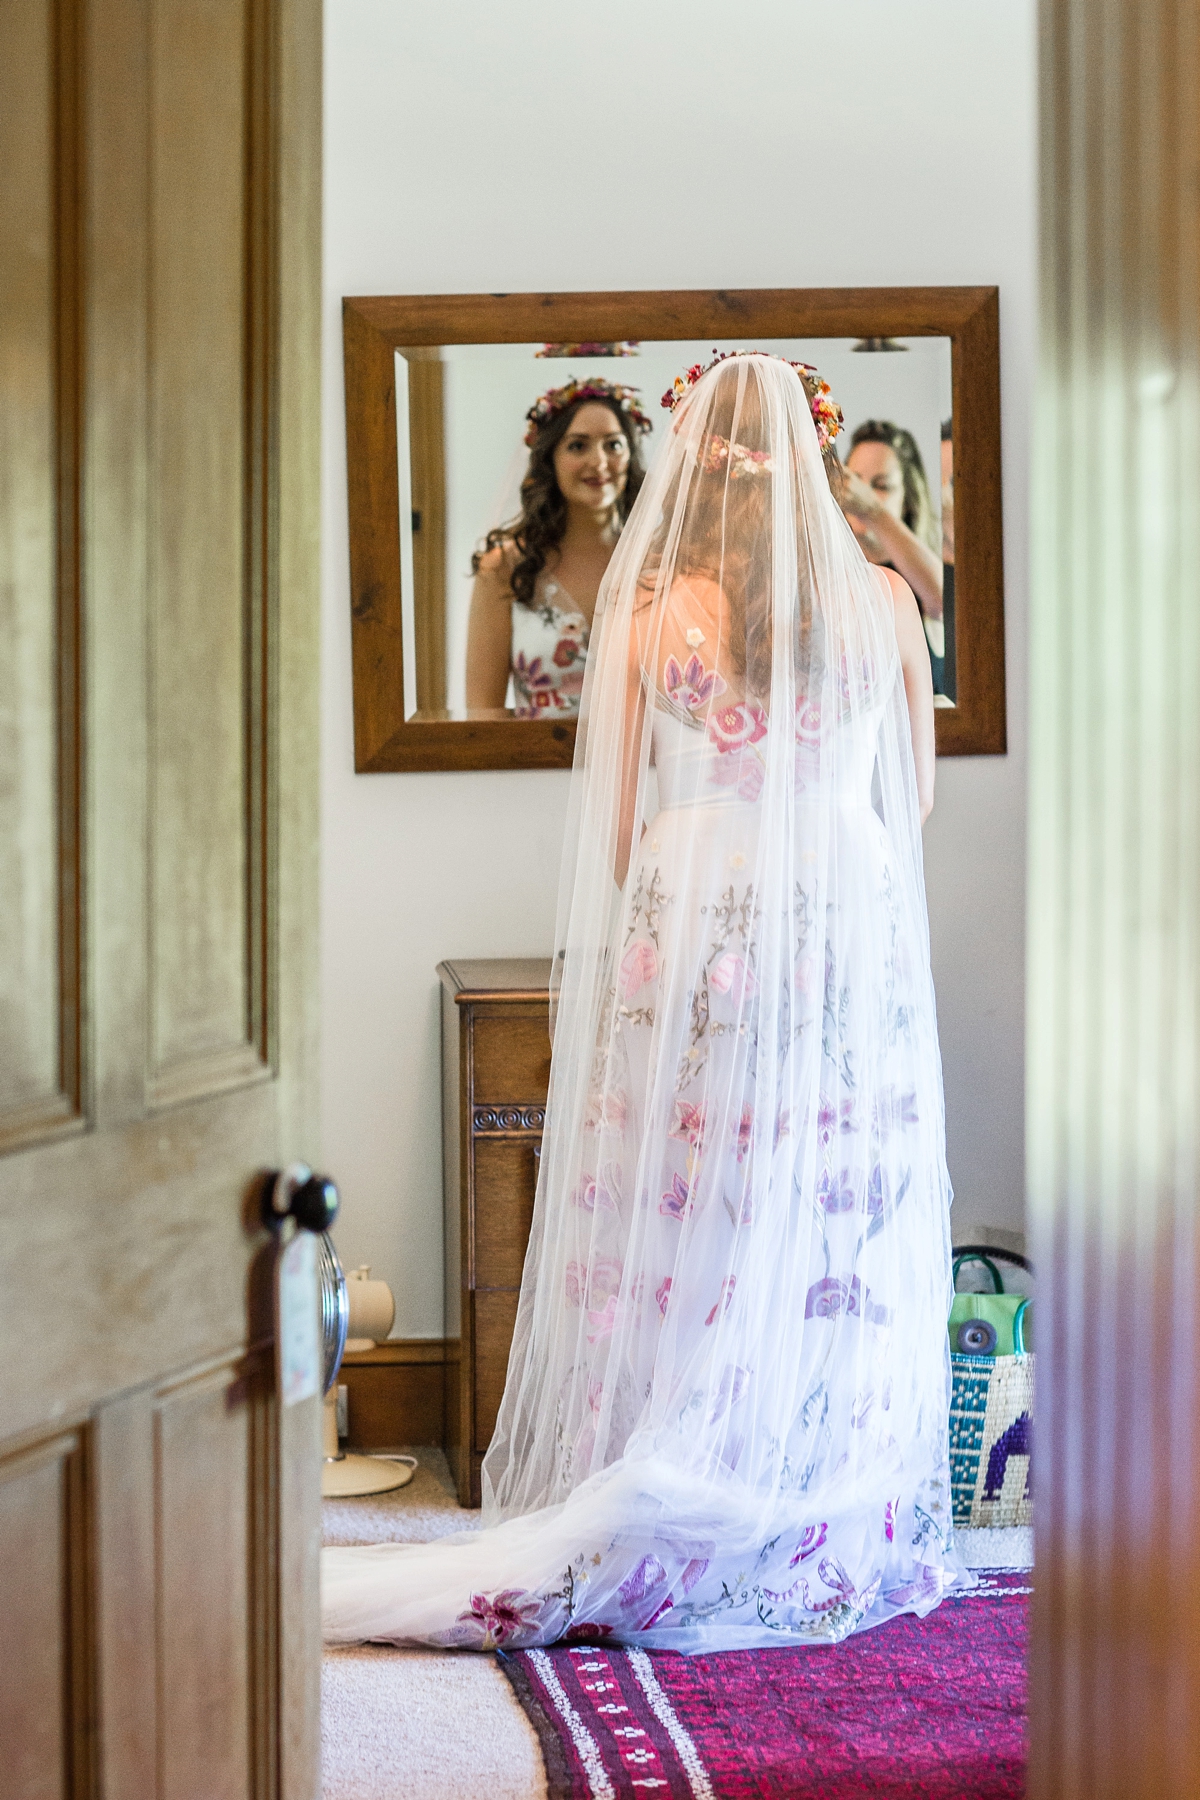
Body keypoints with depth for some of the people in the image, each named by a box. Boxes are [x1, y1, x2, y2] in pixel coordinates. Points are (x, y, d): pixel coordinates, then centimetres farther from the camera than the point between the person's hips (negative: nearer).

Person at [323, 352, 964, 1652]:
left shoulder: (646, 603, -2)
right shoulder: (880, 599, 2)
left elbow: (609, 813, 2)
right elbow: (911, 798, 12)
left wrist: (602, 941, 16)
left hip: (691, 916, -1)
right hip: (847, 920, 1)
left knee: (681, 1225, 5)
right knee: (835, 1236, 6)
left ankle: (662, 1544, 11)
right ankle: (834, 1537, 14)